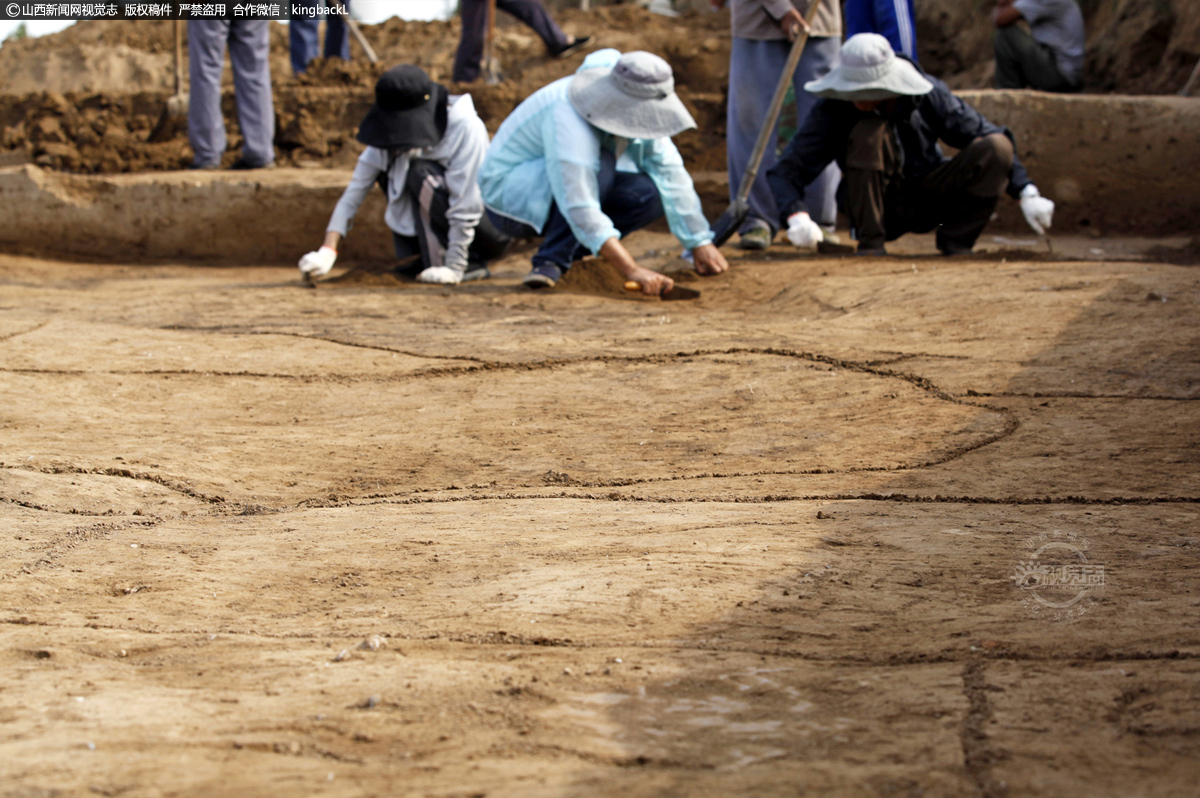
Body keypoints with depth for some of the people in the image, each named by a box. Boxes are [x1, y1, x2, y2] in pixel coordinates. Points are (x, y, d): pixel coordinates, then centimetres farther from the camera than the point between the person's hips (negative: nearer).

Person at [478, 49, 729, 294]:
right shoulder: (569, 119, -36)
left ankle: (568, 254, -2)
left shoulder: (639, 110, -12)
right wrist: (633, 271, -47)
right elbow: (579, 210, -42)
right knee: (598, 165, -34)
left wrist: (700, 243, -9)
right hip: (509, 193, -8)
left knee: (650, 196, -15)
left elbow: (670, 174, -7)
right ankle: (551, 262, -24)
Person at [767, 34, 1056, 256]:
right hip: (879, 207, -2)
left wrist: (1027, 193, -19)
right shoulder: (835, 110, -20)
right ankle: (870, 244, -20)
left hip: (929, 203, 2)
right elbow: (786, 171, -21)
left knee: (996, 147, -20)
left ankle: (955, 243, -9)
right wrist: (796, 216, -41)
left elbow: (987, 135, -8)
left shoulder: (928, 94, -15)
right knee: (868, 132, -30)